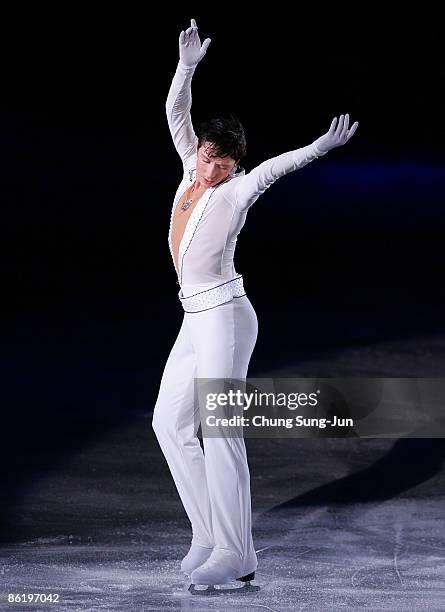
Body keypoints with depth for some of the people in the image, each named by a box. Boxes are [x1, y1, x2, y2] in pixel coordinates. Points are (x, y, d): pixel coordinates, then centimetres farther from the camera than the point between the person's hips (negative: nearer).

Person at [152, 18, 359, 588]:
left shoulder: (233, 192, -10)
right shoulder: (191, 173, 9)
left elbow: (269, 169, -28)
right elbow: (175, 114, 10)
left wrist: (320, 146, -43)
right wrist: (187, 63, -1)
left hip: (224, 317, -9)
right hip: (195, 320, 9)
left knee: (220, 432, -12)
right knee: (170, 421, 9)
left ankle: (236, 555, -11)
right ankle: (208, 533, 15)